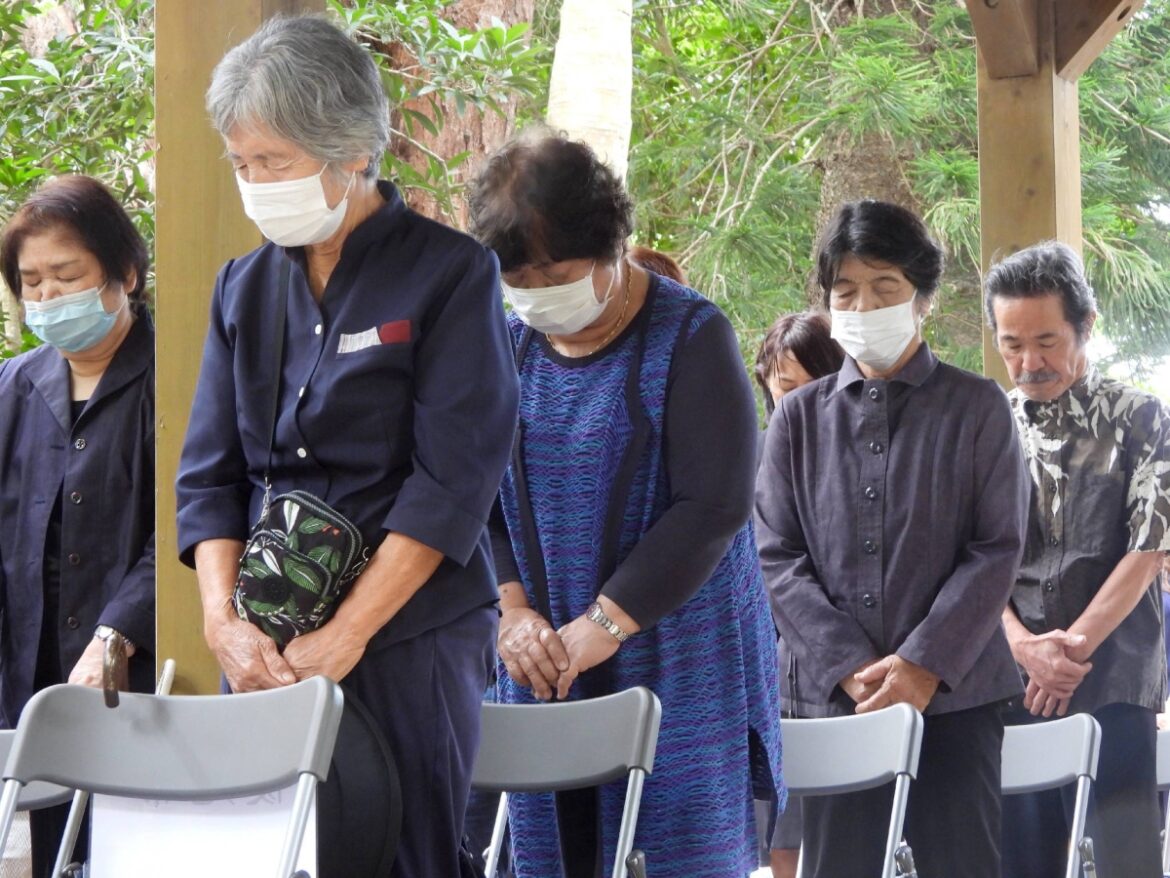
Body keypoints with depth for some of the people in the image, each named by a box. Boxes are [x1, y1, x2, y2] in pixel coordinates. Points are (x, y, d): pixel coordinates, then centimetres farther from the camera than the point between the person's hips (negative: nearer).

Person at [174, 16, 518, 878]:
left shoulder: (449, 272, -4)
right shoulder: (245, 287, 11)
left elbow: (452, 479, -11)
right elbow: (209, 473, 9)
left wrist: (346, 635, -16)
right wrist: (222, 616, -8)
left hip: (408, 637, -4)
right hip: (268, 649, 4)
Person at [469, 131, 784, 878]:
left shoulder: (691, 338, -6)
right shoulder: (509, 345, 8)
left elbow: (713, 506, -13)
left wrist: (604, 623, -17)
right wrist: (513, 609, -10)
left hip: (674, 665, -4)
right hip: (545, 664, 4)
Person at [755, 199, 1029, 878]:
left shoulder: (977, 407, 4)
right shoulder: (799, 417, 10)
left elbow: (997, 550, -2)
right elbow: (778, 556, 4)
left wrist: (924, 665, -13)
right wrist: (850, 666, -10)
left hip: (955, 691, -2)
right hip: (832, 694, 2)